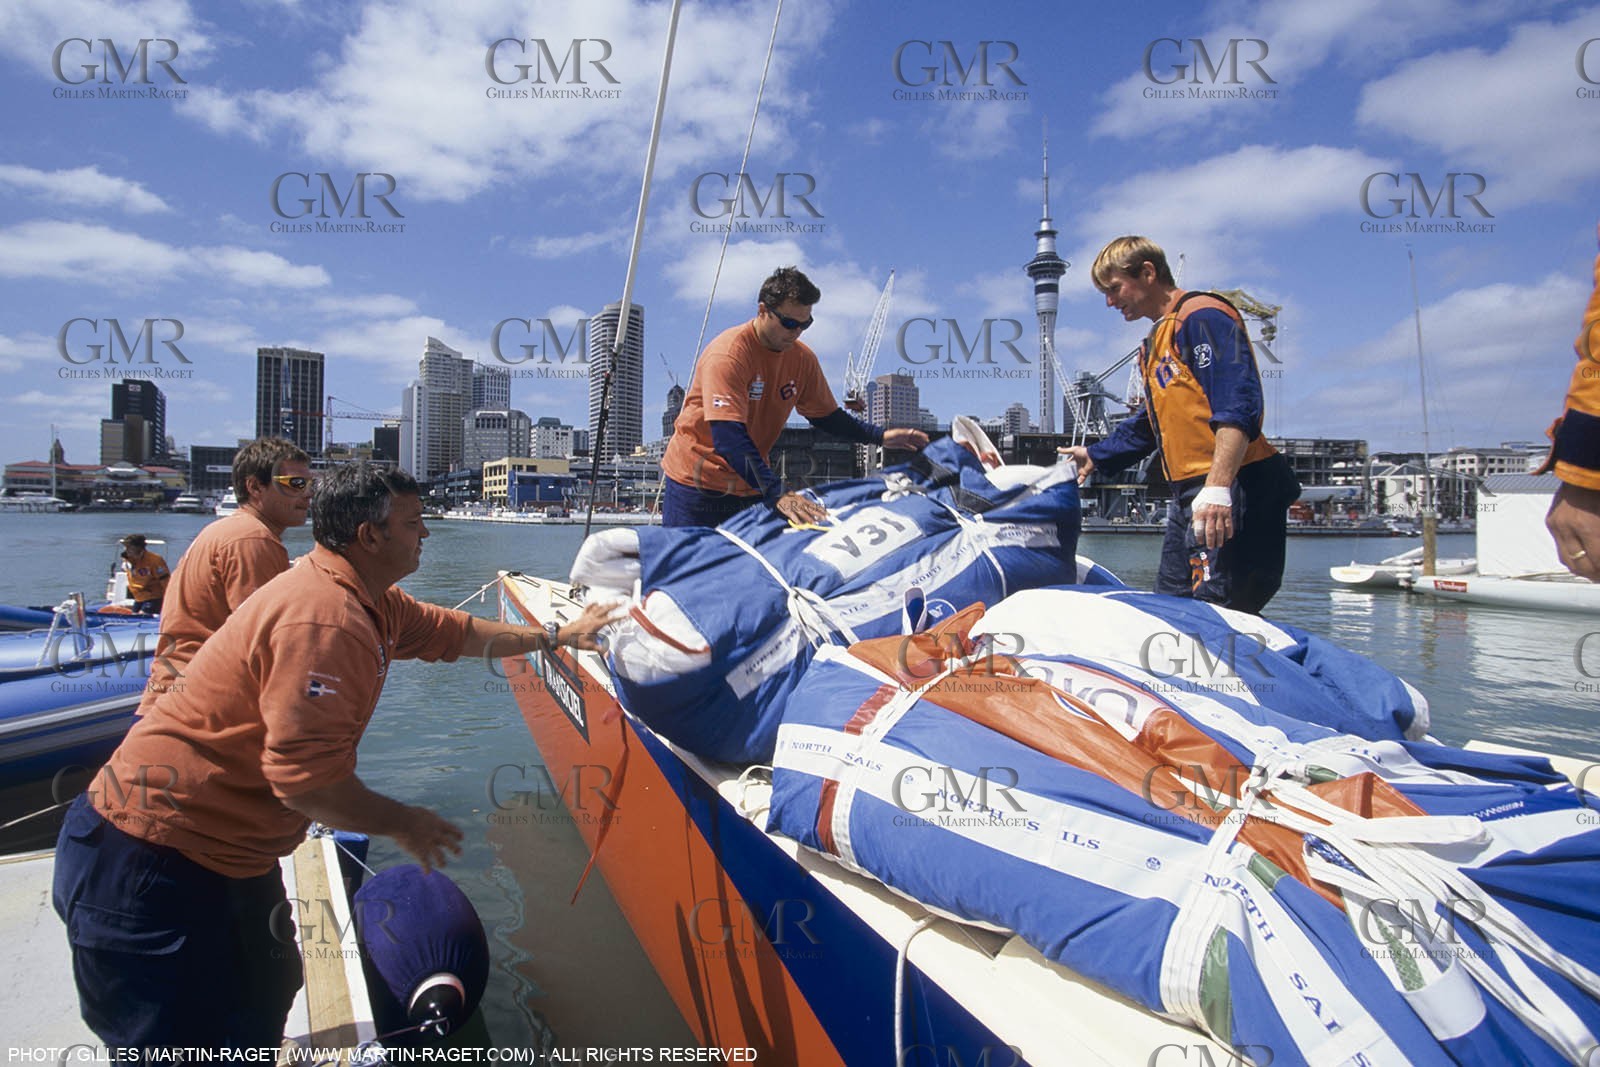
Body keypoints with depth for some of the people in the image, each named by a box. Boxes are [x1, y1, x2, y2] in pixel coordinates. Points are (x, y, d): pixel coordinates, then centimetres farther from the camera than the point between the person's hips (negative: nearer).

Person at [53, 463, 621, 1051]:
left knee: (262, 1008, 22)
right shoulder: (323, 617, -27)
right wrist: (402, 823, -14)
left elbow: (455, 632, 19)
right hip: (149, 864, -10)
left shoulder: (370, 602, 6)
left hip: (228, 853, 10)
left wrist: (555, 636, 25)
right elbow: (306, 775, -30)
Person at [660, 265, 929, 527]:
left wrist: (880, 436, -7)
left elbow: (826, 416, 9)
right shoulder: (728, 354, -24)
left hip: (750, 485, 6)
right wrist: (776, 493, -42)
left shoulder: (803, 358, -3)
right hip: (697, 482, -5)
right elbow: (728, 437, -33)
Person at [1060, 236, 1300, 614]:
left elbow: (1239, 405, -22)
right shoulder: (1155, 343, 24)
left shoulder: (1202, 316, -8)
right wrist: (1095, 455, 38)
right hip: (1188, 494, 10)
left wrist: (1217, 486, -31)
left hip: (1231, 492, -10)